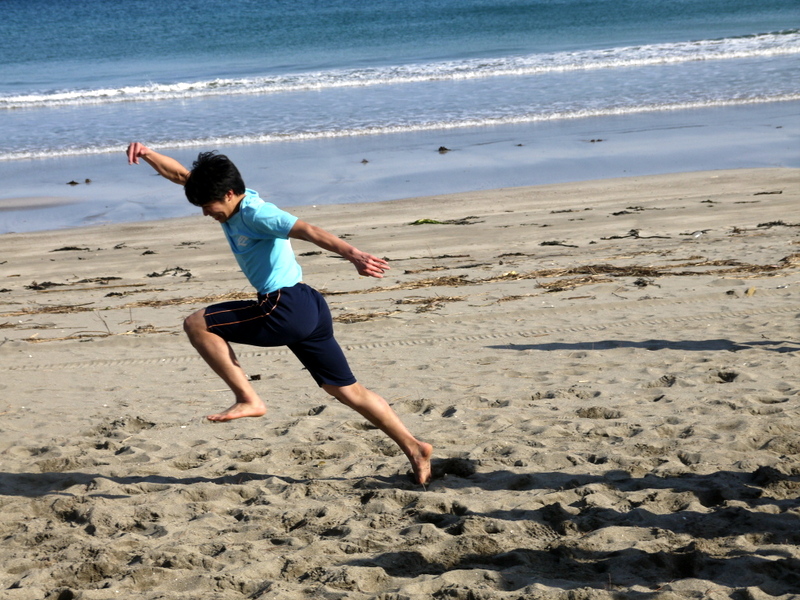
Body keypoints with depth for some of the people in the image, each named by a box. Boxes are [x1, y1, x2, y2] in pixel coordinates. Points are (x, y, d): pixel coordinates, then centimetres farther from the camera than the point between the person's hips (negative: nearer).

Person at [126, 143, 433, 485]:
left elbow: (308, 231, -25)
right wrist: (147, 154, 9)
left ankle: (248, 399, -5)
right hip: (307, 309, 10)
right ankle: (413, 447, 12)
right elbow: (182, 175, 21)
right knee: (345, 389, 12)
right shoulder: (233, 206, 13)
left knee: (197, 324, -2)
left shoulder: (255, 213, -12)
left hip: (286, 309, -10)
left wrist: (352, 254, -37)